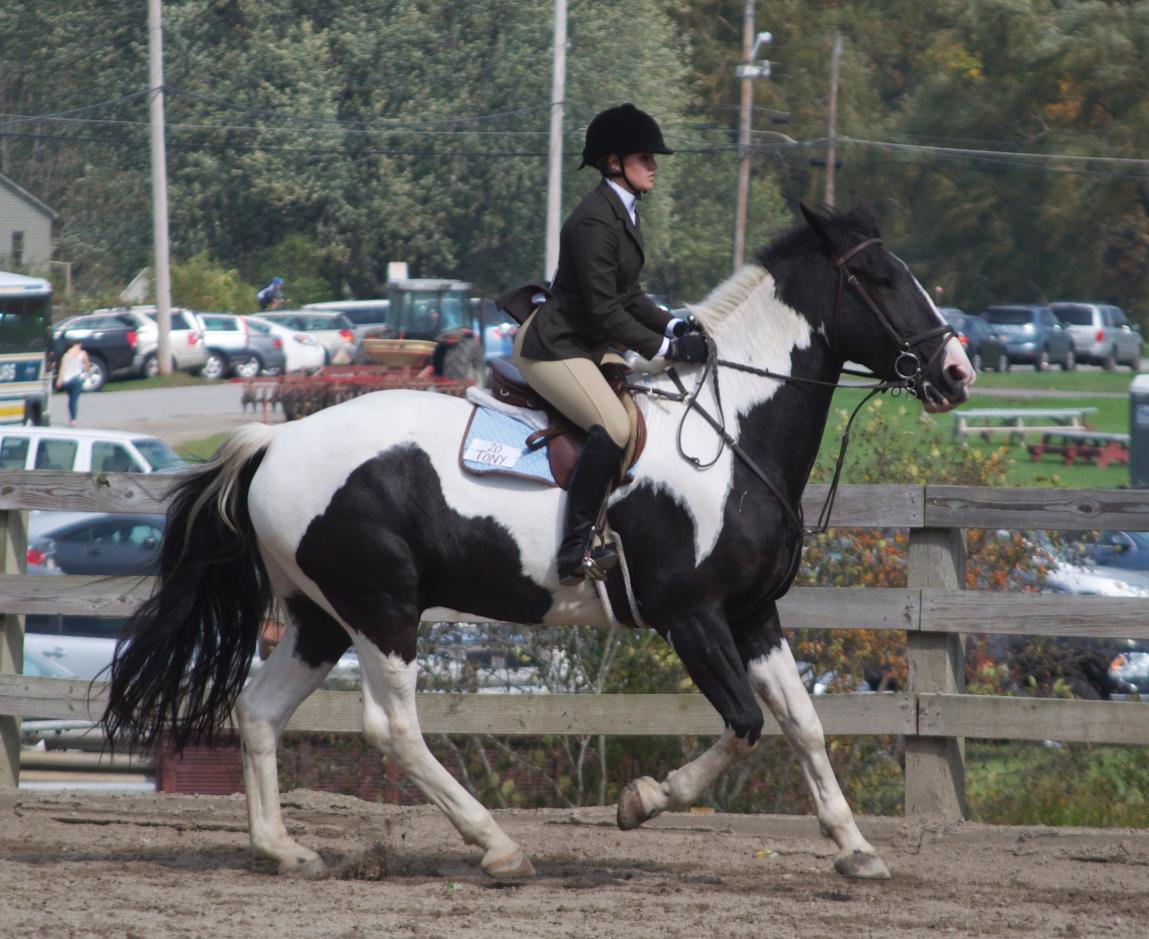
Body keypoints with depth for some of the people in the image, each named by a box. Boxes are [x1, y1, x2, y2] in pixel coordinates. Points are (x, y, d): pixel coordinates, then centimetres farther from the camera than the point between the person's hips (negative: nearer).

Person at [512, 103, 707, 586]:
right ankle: (574, 553, -27)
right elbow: (606, 310, -23)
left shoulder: (622, 212, 11)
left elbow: (627, 295, 17)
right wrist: (667, 347, -20)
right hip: (552, 347, -11)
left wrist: (674, 326, 3)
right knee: (614, 428, -28)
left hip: (584, 344, 11)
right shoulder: (595, 221, -22)